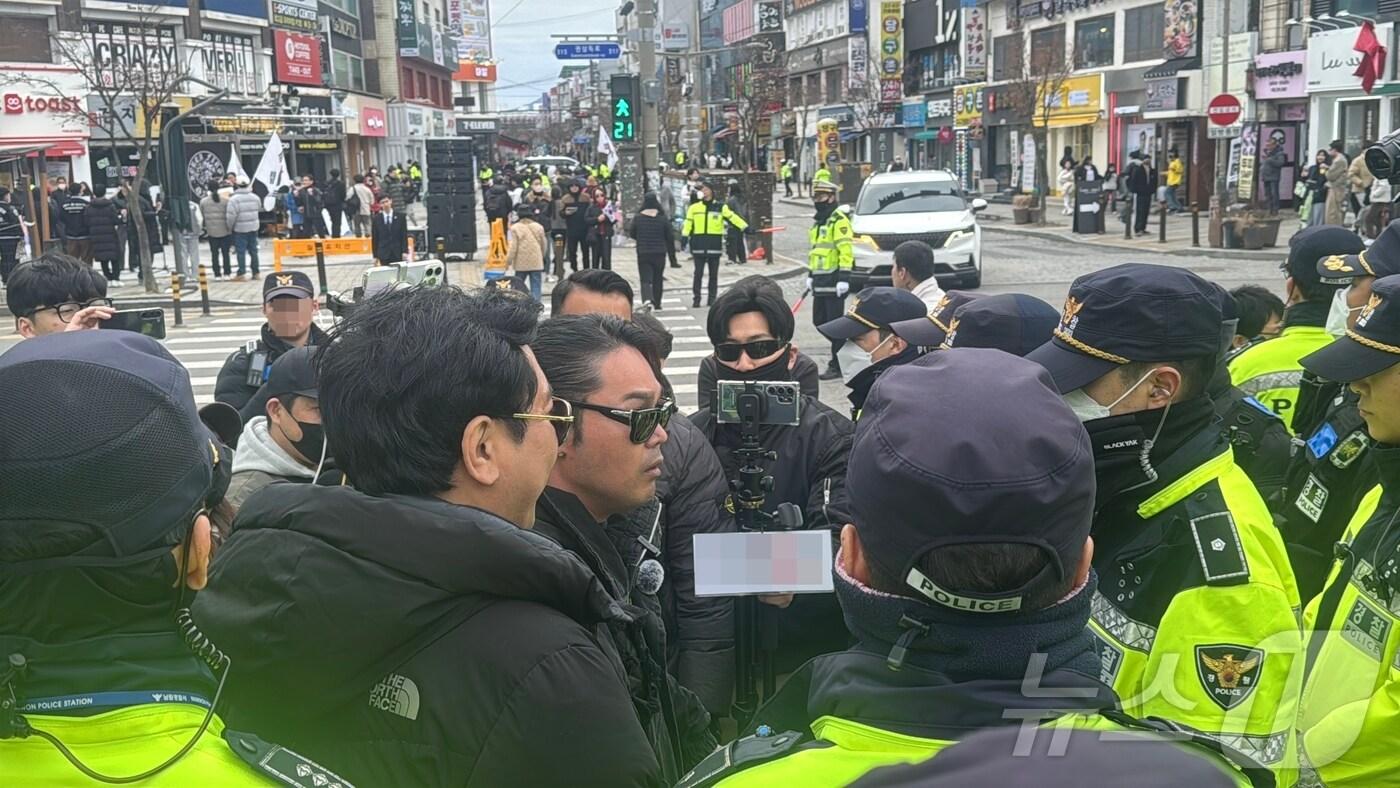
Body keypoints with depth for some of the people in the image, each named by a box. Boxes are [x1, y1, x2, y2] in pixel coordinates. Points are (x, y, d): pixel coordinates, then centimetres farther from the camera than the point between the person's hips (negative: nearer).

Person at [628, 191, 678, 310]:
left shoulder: (637, 218, -6)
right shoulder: (663, 218, -5)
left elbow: (631, 234, 7)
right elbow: (670, 238, 0)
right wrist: (672, 256, 8)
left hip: (643, 254, -1)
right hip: (659, 254, 1)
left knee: (645, 279, 0)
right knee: (658, 279, 14)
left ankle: (647, 300, -24)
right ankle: (657, 304, 22)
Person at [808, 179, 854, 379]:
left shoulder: (839, 220, -11)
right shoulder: (817, 222, 19)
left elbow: (846, 251, -18)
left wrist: (843, 278, -22)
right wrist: (811, 275, 24)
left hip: (834, 281, -9)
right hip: (820, 282, 9)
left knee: (835, 323, -5)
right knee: (820, 321, 10)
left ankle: (837, 366, 0)